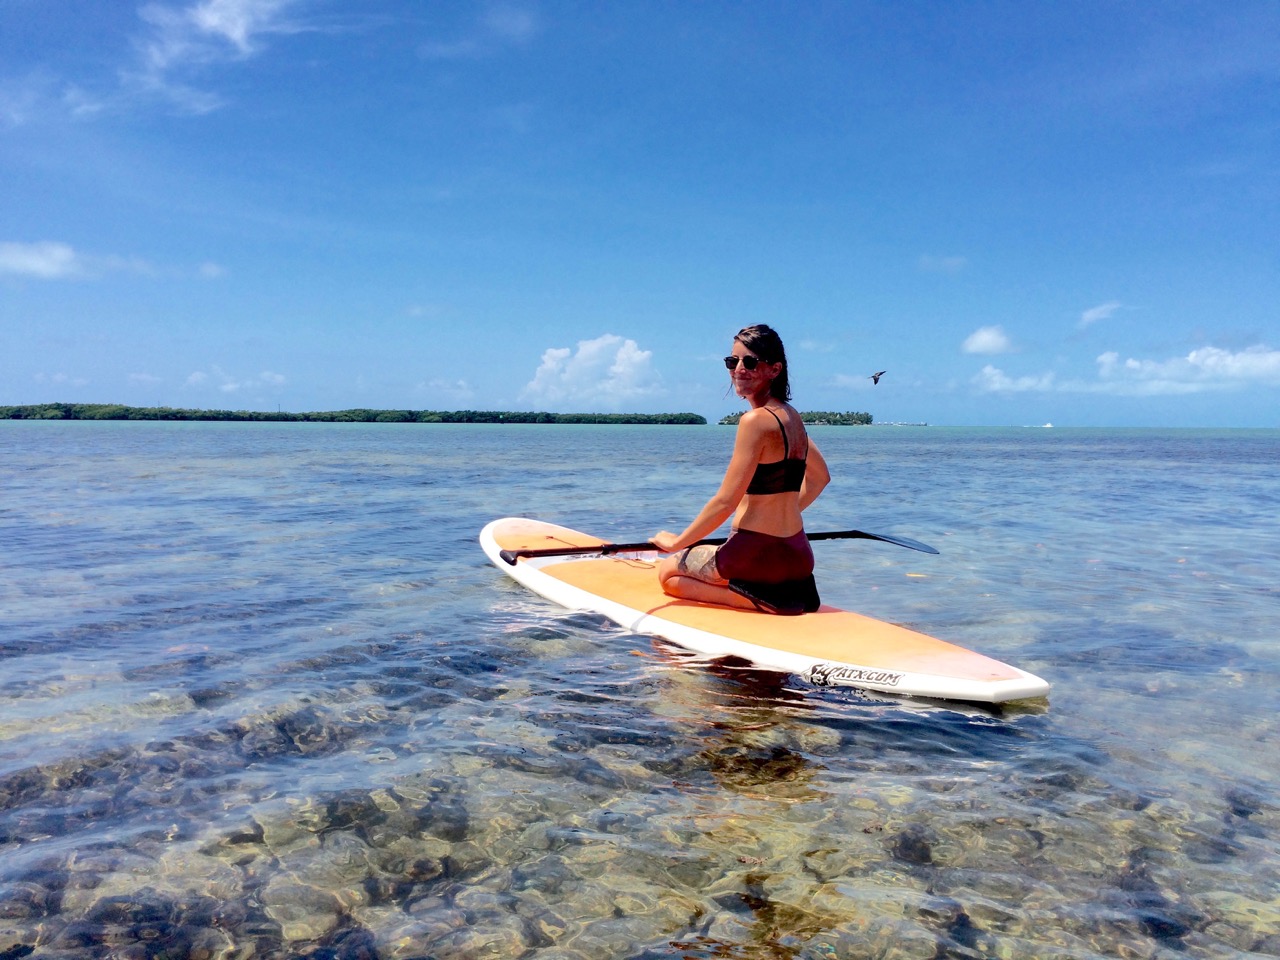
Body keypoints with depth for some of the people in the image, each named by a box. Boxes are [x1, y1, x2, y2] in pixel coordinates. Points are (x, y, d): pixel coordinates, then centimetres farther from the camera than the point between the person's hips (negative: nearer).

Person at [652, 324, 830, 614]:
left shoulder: (756, 420, -19)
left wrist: (677, 542, -6)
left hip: (759, 555, -9)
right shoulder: (791, 416, 8)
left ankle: (758, 601, -5)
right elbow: (820, 477, 23)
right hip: (797, 555, 9)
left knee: (667, 572, 13)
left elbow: (725, 502, -18)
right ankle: (789, 592, 14)